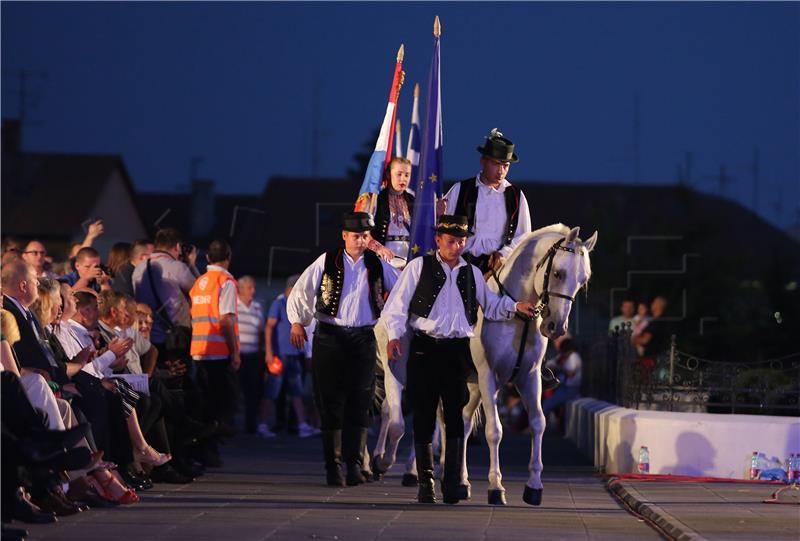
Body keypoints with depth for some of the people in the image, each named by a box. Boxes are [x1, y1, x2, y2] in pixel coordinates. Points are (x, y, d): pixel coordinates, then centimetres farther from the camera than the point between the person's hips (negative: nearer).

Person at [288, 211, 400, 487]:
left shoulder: (378, 266, 7)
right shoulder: (327, 262, 2)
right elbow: (301, 292, 5)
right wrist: (298, 322, -3)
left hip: (363, 338, 2)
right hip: (330, 337, -2)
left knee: (360, 402, -2)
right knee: (331, 402, -1)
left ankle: (354, 463, 2)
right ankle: (332, 466, 3)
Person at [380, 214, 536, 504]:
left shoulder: (472, 273, 13)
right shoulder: (419, 267, 3)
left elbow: (492, 306, 17)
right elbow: (397, 305, -1)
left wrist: (516, 307, -1)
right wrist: (394, 336, -15)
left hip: (457, 350, 2)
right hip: (424, 350, -2)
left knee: (456, 416, -5)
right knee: (424, 417, 3)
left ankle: (452, 485, -5)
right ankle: (425, 483, 10)